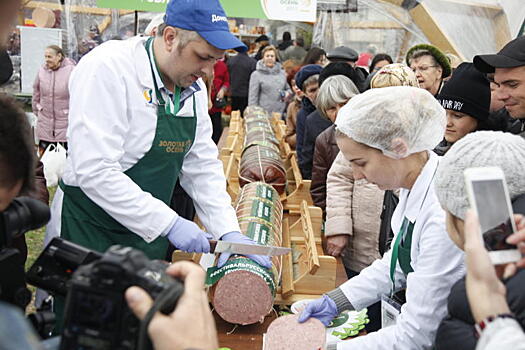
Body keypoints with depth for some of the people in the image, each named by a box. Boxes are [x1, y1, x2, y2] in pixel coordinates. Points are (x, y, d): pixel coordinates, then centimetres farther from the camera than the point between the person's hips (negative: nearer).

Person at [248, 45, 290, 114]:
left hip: (281, 113, 4)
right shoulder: (256, 75, -2)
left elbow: (288, 89, 24)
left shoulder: (282, 73, 11)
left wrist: (286, 93, 0)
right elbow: (252, 97, -4)